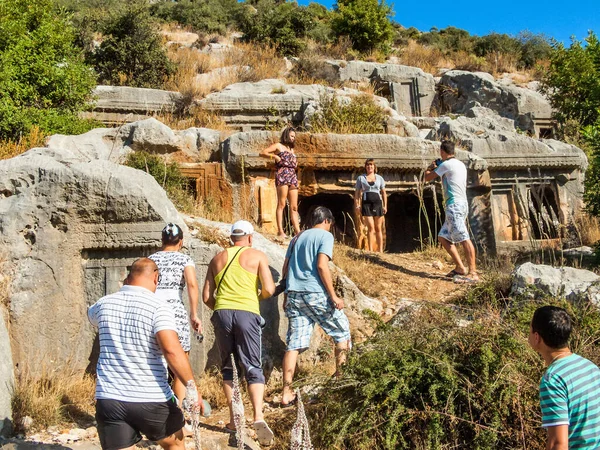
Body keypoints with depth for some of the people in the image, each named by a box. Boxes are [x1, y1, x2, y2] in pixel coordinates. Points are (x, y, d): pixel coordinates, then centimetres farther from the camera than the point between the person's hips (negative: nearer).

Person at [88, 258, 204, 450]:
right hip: (152, 400, -3)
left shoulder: (104, 304, 5)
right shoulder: (159, 307, -11)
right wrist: (192, 388, -20)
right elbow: (171, 349, -25)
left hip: (109, 399, 3)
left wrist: (124, 288, 41)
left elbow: (92, 314, 32)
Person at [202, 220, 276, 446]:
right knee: (253, 367, 2)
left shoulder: (217, 259, 17)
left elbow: (206, 297, 13)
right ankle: (258, 416, -16)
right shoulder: (257, 256, 8)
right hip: (247, 313, -2)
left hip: (222, 313, 3)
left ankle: (234, 419, 16)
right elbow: (269, 290, -3)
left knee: (228, 366, 16)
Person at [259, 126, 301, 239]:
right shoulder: (278, 146, 7)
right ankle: (280, 231, -12)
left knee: (294, 207, 4)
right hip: (282, 175, -7)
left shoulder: (292, 149, 26)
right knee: (281, 204, -10)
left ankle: (297, 231, 3)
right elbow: (262, 153, -1)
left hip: (293, 177, 7)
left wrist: (296, 164, 12)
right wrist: (274, 156, -14)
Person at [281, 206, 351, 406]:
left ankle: (286, 393, 1)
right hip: (316, 294, -6)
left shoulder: (297, 238, 19)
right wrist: (333, 296, -12)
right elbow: (321, 266, -13)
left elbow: (285, 270, 18)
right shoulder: (325, 236, 0)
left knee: (293, 344, 4)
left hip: (294, 294, 6)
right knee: (342, 331, 15)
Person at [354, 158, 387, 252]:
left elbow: (384, 193, 12)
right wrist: (357, 205, -5)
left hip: (377, 203, 2)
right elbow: (357, 192, 6)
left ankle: (380, 250, 8)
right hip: (366, 203, -2)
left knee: (378, 228, 4)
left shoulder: (379, 178, 12)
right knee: (371, 227, -10)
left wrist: (385, 206, 3)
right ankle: (370, 250, -6)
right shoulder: (361, 178, 8)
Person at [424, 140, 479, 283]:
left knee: (464, 238, -13)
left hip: (454, 205, -10)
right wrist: (437, 167, 33)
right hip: (460, 204, 10)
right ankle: (460, 267, 11)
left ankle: (473, 273, -16)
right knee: (443, 237, 13)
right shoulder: (460, 164, 19)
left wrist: (431, 167, 20)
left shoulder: (446, 164, -8)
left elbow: (427, 178, 0)